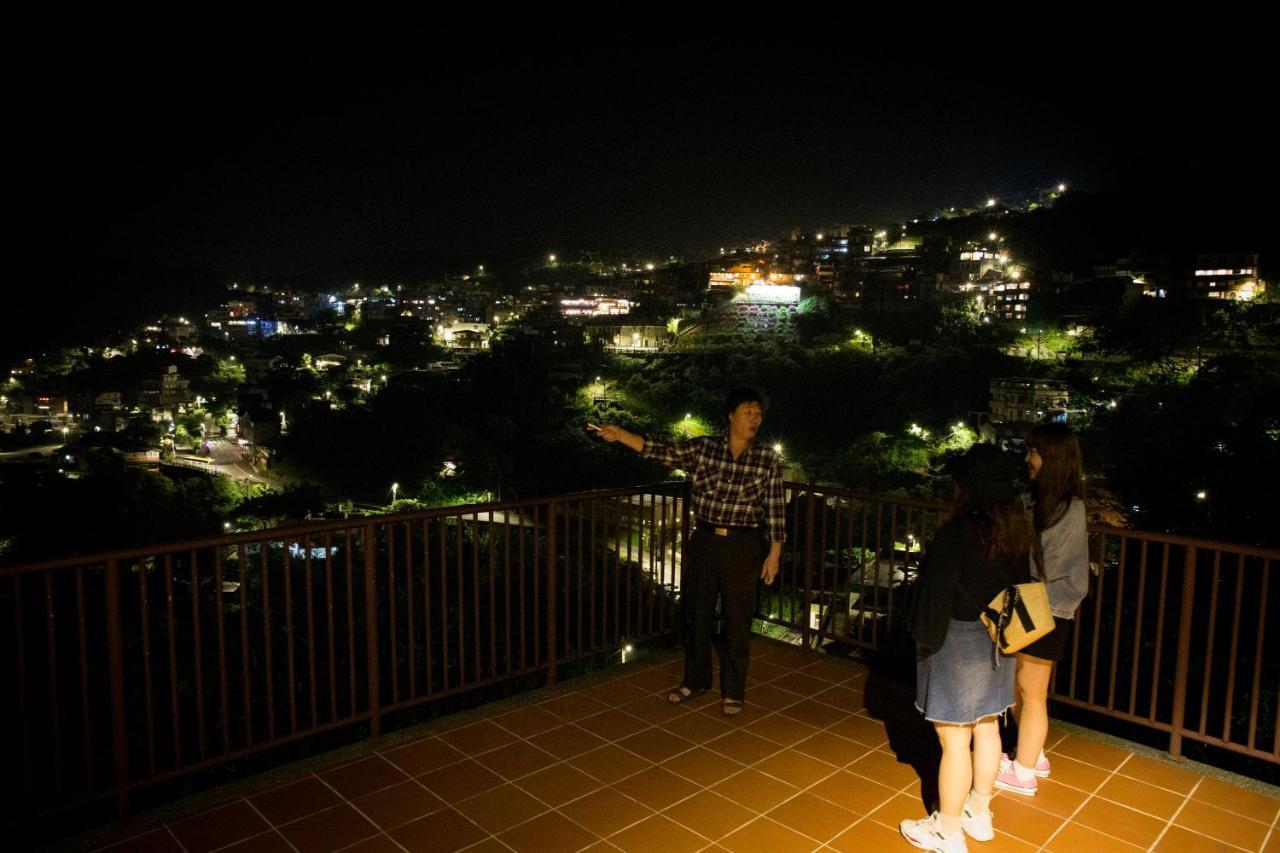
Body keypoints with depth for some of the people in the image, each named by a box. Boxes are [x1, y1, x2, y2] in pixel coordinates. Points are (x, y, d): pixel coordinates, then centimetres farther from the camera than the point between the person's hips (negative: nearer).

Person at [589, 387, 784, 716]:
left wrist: (774, 553, -3)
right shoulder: (702, 448, -2)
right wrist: (620, 434, -21)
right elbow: (660, 450, -8)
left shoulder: (768, 460, -4)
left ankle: (732, 692, 24)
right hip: (704, 541, 2)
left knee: (737, 620, 6)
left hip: (742, 546, -2)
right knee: (695, 613, 14)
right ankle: (695, 679, 35)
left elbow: (775, 509, -1)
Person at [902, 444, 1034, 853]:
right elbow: (1020, 585, 7)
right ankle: (978, 814, 37)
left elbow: (937, 595, -19)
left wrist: (925, 640, -4)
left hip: (958, 644, -8)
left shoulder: (958, 533, -25)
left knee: (954, 739, 4)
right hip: (996, 642, 8)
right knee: (986, 728, 20)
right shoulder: (1016, 529, -2)